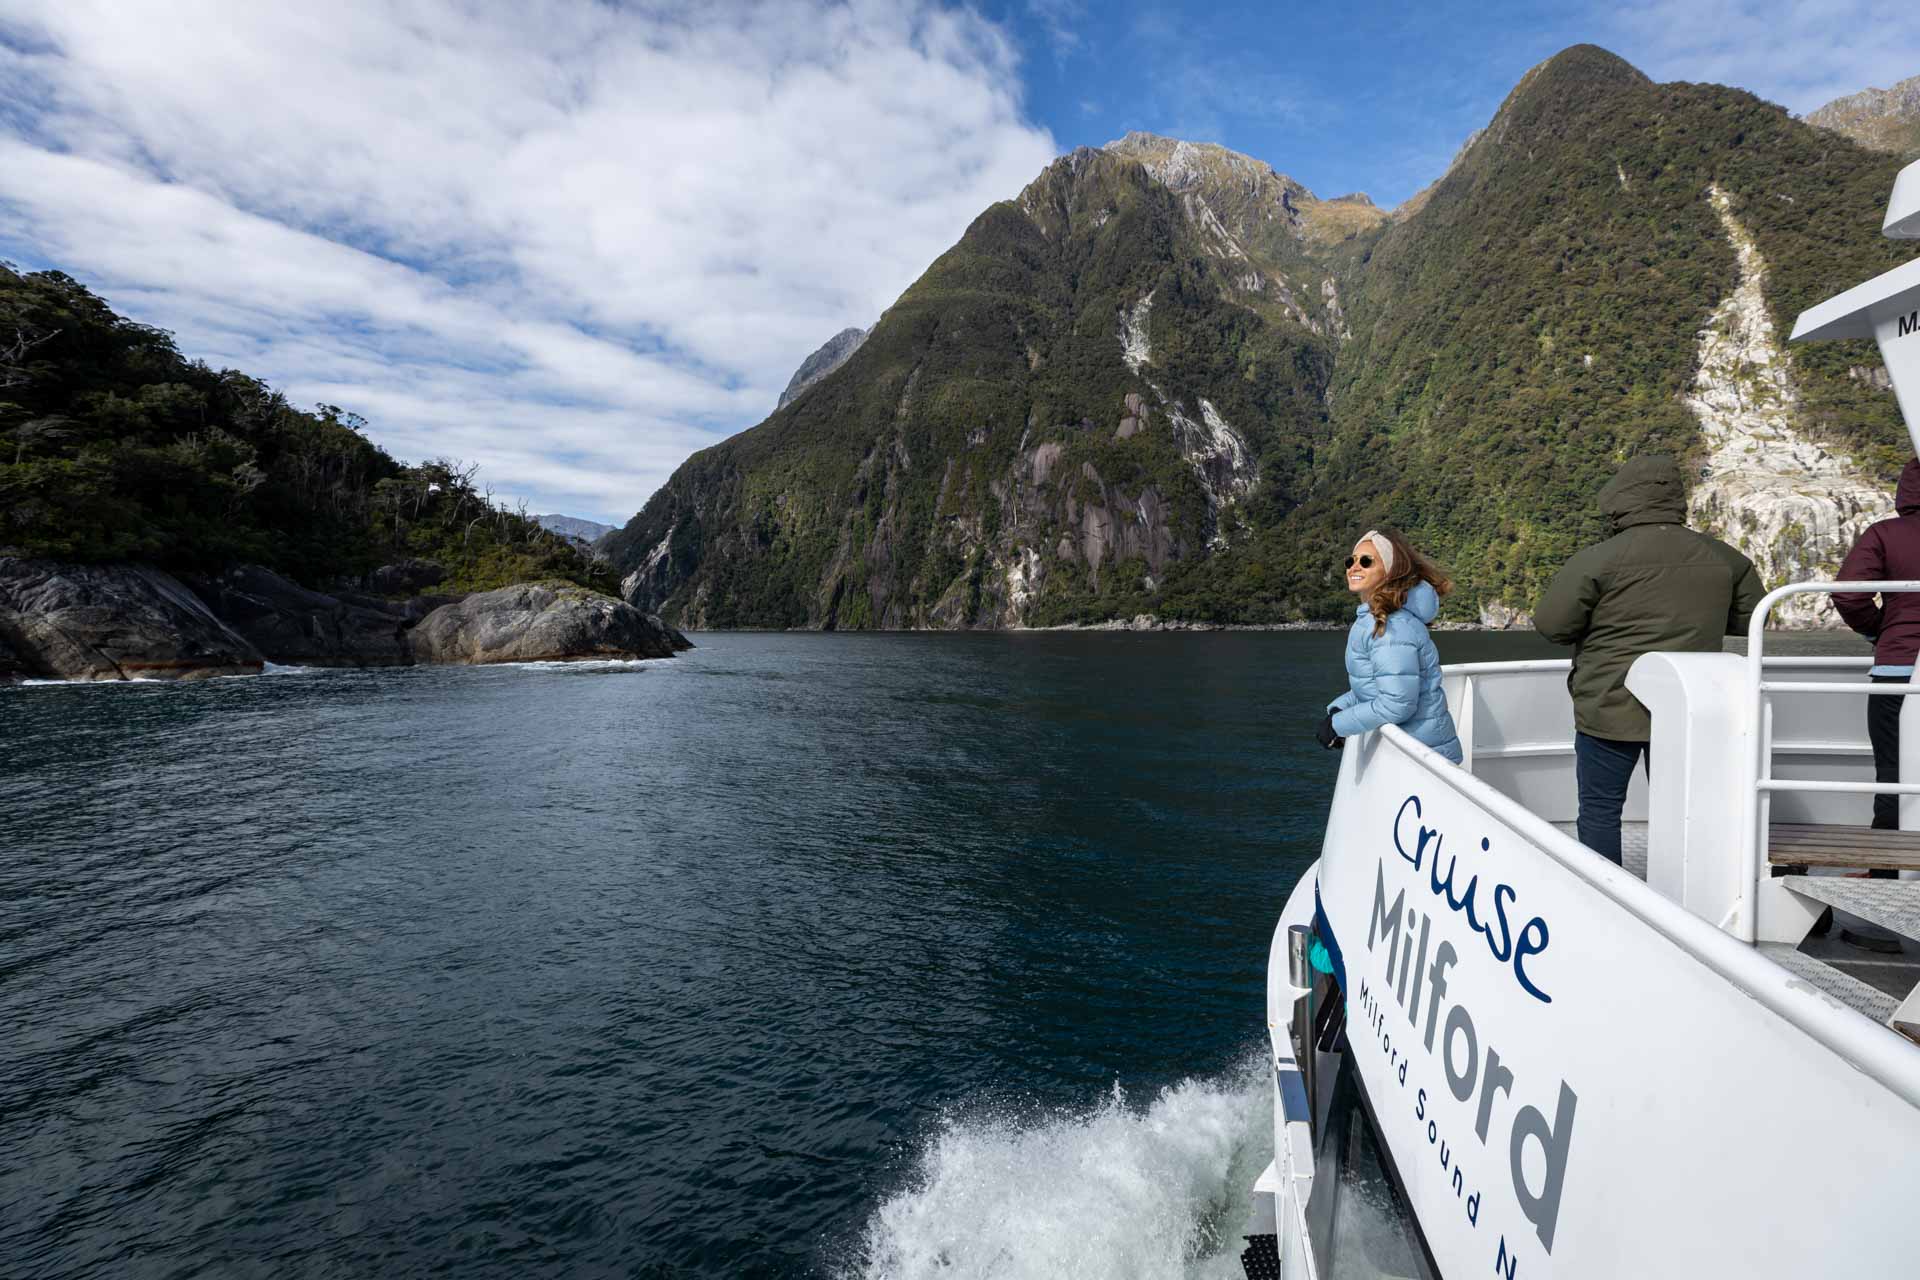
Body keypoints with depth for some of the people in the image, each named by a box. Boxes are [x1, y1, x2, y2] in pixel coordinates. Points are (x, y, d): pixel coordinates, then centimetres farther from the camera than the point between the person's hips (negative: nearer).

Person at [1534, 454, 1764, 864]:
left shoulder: (1598, 559, -15)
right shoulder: (1724, 558, 3)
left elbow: (1550, 625, -11)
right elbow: (1750, 617, 17)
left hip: (1611, 710, -5)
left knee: (1600, 809, 6)